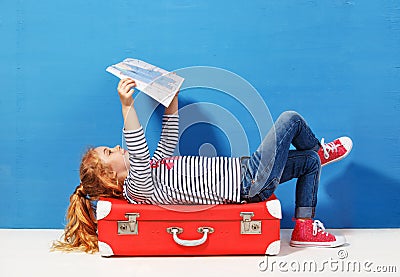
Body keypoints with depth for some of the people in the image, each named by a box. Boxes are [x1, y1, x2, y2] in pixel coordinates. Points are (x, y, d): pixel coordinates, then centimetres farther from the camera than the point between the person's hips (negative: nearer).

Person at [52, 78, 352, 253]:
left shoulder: (149, 167, 11)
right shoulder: (137, 187, -18)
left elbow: (169, 138, 21)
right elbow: (138, 153, -38)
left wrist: (172, 96, 18)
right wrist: (127, 106, -43)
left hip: (243, 172, 10)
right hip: (250, 181, -10)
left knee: (310, 162, 20)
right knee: (291, 118, 0)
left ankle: (306, 229, 21)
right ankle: (321, 151, 34)